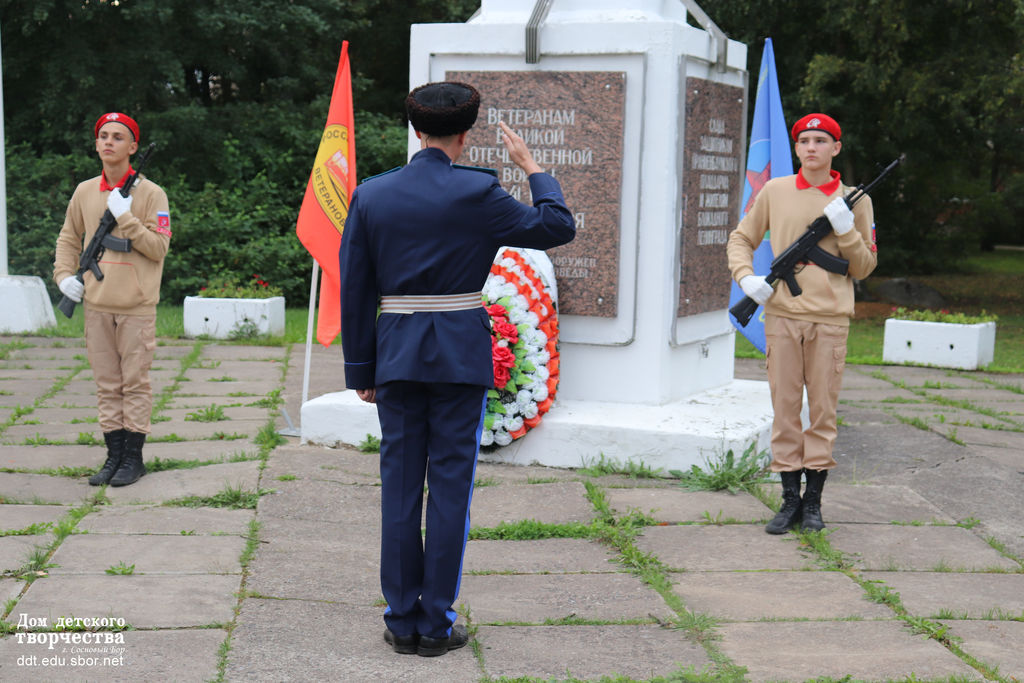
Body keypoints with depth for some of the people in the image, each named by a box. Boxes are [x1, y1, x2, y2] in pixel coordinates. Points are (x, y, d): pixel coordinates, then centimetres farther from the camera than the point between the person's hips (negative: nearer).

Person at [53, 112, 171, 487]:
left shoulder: (150, 193, -3)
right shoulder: (84, 192, 10)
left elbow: (159, 247, -9)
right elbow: (68, 238, 19)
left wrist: (125, 218, -16)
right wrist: (64, 274, 4)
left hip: (137, 307, -4)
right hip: (97, 305, 4)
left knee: (135, 384, 1)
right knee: (107, 385, 8)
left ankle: (134, 456, 8)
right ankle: (114, 454, 16)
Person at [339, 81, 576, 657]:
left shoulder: (371, 195, 1)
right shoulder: (477, 193, -8)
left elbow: (355, 291, 4)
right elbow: (559, 227, 2)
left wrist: (360, 368, 11)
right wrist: (532, 166, 13)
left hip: (396, 351, 3)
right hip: (462, 352, -2)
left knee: (400, 485, 8)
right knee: (451, 485, 4)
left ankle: (402, 621, 13)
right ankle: (437, 624, 9)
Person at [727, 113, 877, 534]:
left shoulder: (854, 201, 6)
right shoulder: (775, 192, 8)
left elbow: (864, 269, 7)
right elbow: (741, 238, 16)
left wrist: (845, 230, -9)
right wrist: (745, 276, -2)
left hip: (830, 319, -1)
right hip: (781, 314, 1)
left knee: (823, 409, 3)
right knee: (784, 408, 3)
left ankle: (813, 500, 13)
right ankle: (790, 499, 12)